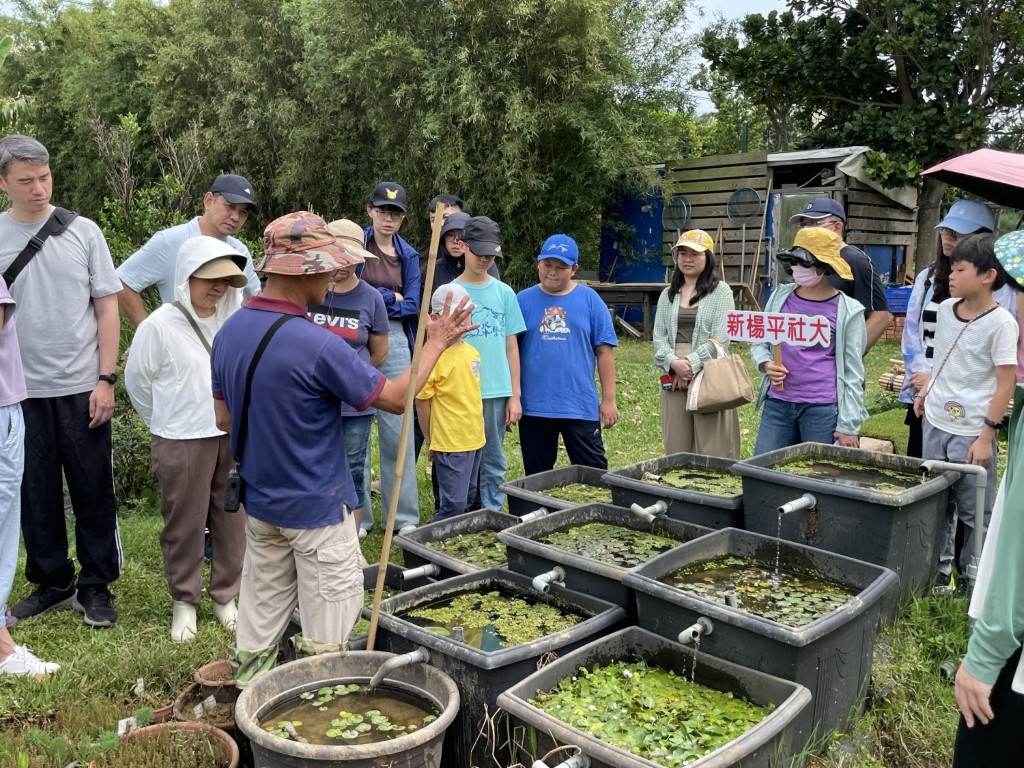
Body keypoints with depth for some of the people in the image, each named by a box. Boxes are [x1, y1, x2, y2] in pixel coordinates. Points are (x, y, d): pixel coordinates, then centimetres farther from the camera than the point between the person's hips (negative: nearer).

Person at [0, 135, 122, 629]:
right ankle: (51, 582, 26)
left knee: (93, 491, 5)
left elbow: (107, 307, 2)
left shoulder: (82, 232, 1)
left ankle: (95, 586, 18)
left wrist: (106, 379, -5)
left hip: (81, 388, -1)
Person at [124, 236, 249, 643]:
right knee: (185, 525, 6)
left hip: (234, 435, 3)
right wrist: (166, 422, 9)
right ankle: (184, 601, 23)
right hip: (182, 441, -3)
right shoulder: (160, 325, -10)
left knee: (232, 520, 10)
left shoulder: (237, 318, 0)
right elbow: (137, 380, 1)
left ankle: (225, 596, 27)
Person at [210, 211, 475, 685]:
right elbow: (395, 398, -16)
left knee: (261, 611, 20)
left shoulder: (229, 332, -3)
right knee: (327, 628, 10)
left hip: (258, 501, 7)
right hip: (317, 508, -7)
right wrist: (435, 345, -4)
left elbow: (224, 419, 8)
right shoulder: (316, 346, -26)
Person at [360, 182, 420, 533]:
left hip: (395, 342, 3)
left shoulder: (408, 254, 12)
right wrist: (391, 297, -5)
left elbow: (412, 305, 2)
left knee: (398, 431, 3)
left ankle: (404, 516, 11)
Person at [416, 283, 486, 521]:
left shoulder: (472, 352, 6)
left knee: (468, 500, 18)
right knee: (454, 505, -4)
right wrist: (429, 442, -5)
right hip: (450, 444, -8)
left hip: (475, 439, 8)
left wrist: (476, 431, 15)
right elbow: (422, 401, -10)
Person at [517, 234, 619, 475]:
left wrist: (608, 399, 0)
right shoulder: (523, 300, 2)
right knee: (537, 479, 13)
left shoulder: (589, 299, 1)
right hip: (533, 406, 1)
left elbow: (604, 351, 2)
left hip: (581, 405, -1)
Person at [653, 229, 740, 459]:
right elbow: (659, 337, 8)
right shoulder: (668, 295, 16)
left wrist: (691, 364, -14)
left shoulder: (721, 291, 3)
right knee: (676, 449, 5)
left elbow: (721, 338, -7)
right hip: (673, 379, 4)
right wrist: (674, 363, -10)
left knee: (713, 451, -4)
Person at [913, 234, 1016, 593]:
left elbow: (1005, 383, -13)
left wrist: (986, 436, -15)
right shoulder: (945, 309, 5)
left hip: (971, 432, -6)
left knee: (974, 512, 5)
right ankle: (937, 574, 28)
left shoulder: (1001, 323, -13)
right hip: (935, 423, 6)